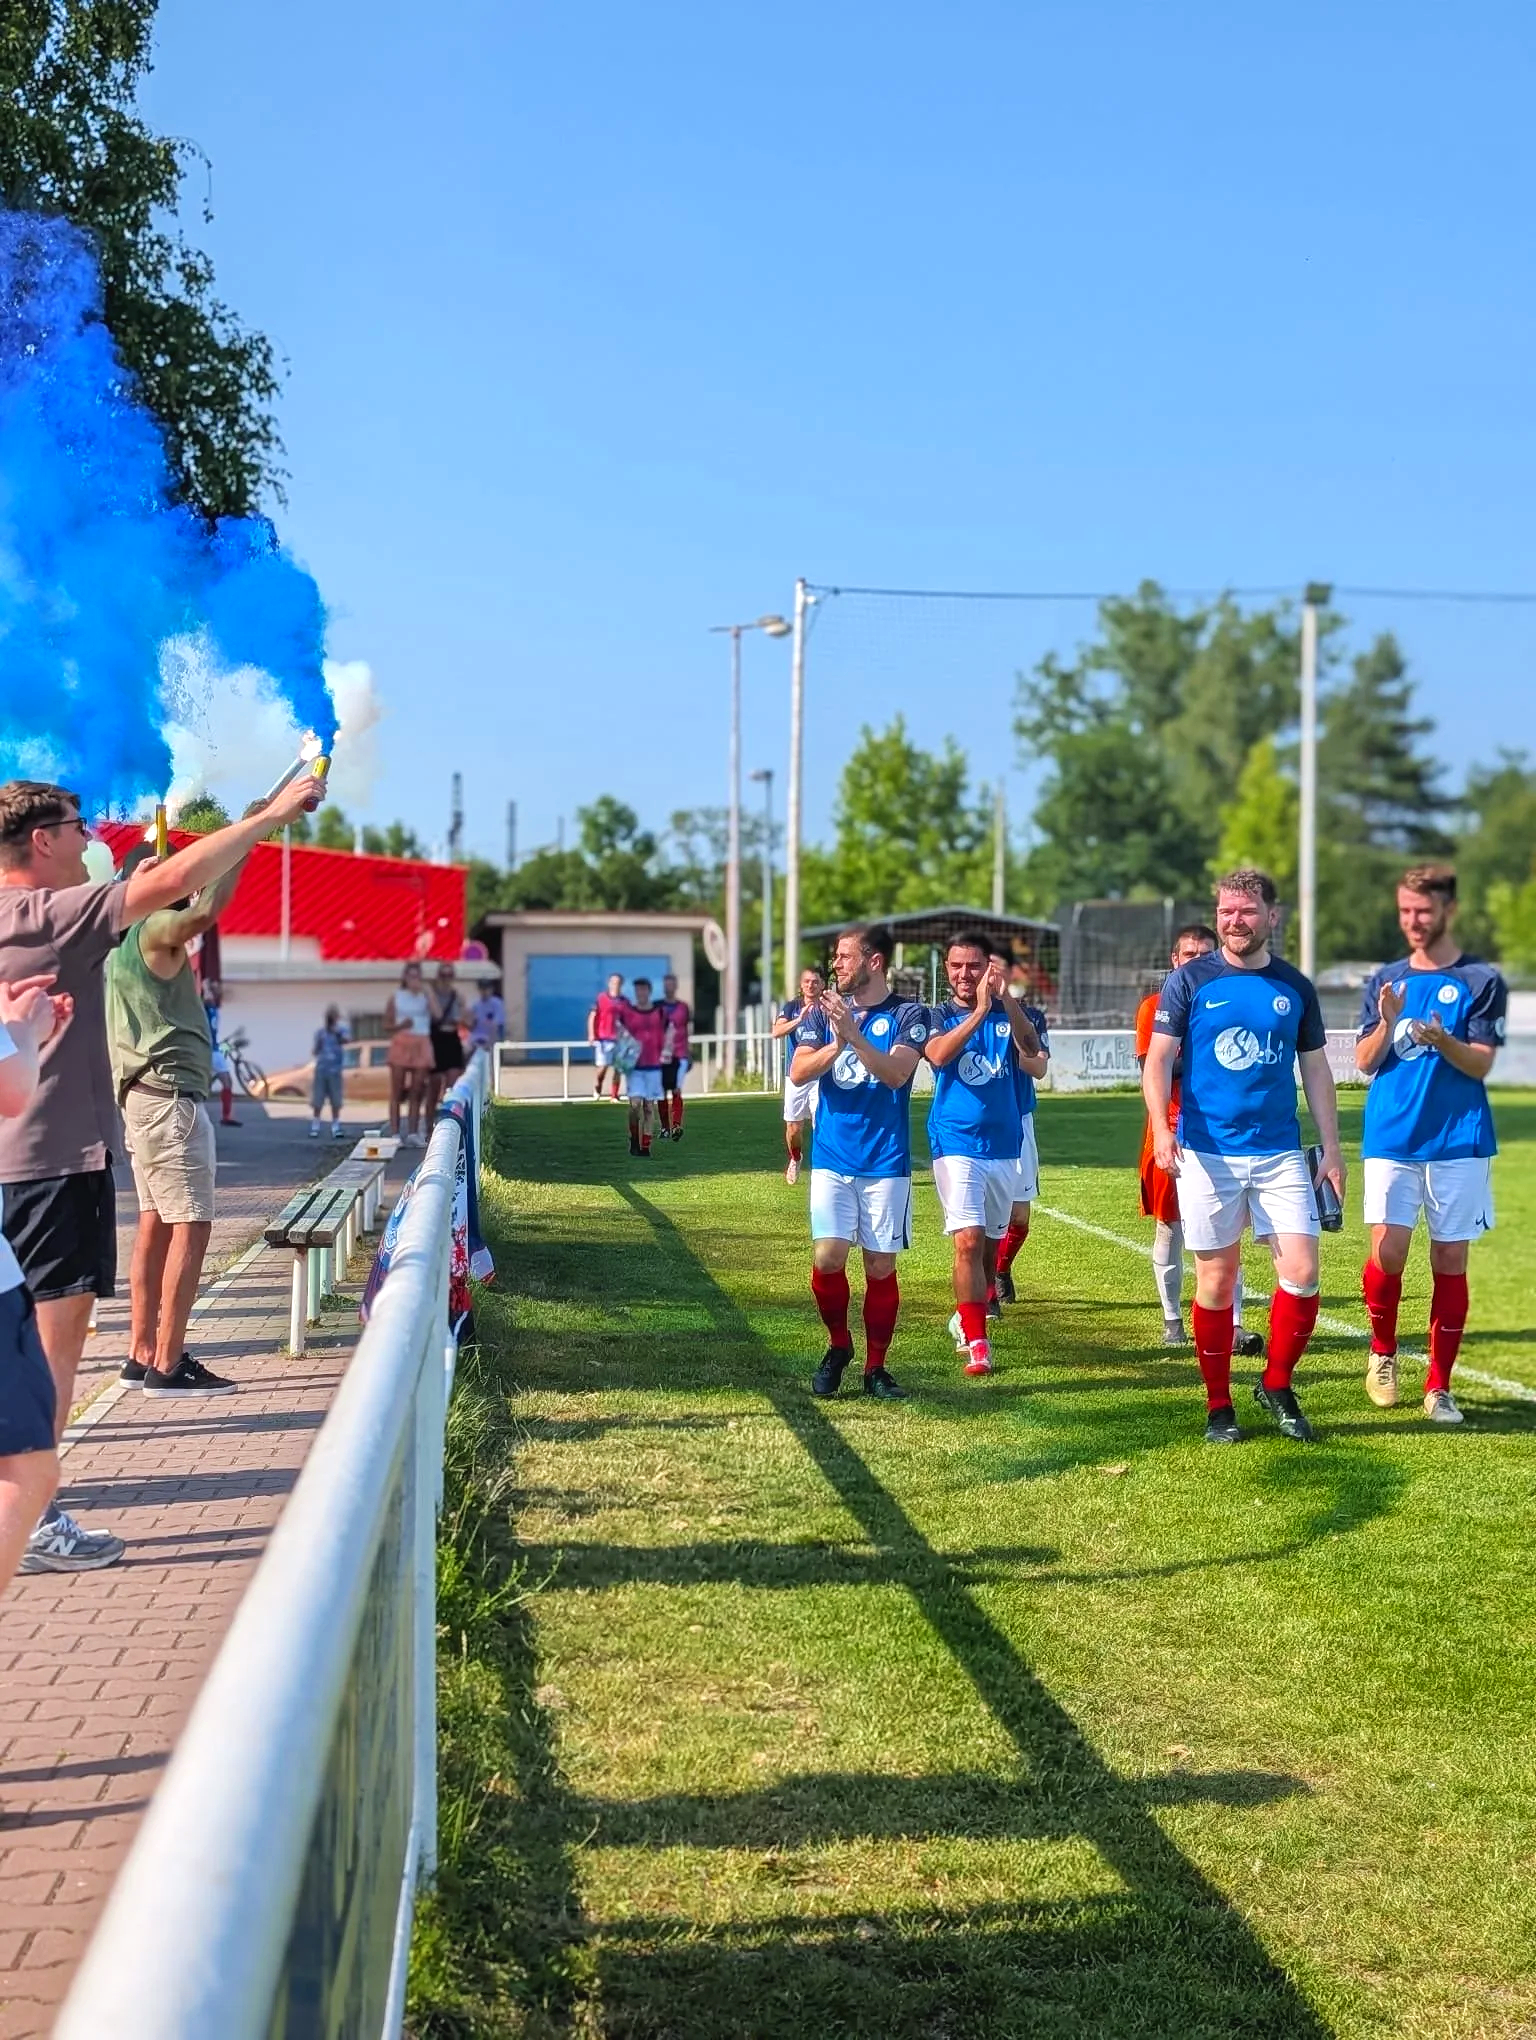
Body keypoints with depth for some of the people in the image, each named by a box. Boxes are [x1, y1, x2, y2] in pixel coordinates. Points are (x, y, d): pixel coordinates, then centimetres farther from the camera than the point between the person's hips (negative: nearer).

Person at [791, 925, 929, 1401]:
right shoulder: (822, 1012, 7)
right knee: (826, 1259, -8)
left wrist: (854, 1034, -31)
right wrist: (836, 1043, -23)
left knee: (880, 1267, 2)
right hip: (831, 1159, 2)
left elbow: (895, 1074, -18)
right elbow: (799, 1072, -5)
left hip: (886, 1163, -2)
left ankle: (876, 1368, 15)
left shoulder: (908, 1015, -3)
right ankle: (838, 1346, 17)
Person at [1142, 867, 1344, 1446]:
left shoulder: (1295, 987, 8)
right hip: (1207, 1154, -2)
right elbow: (1158, 1059, -5)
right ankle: (1218, 1407, 16)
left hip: (1280, 1154, 2)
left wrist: (1332, 1147, 8)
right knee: (1216, 1281, 4)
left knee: (1302, 1273, -6)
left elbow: (1316, 1069, 13)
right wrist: (1161, 1127, -21)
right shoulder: (1189, 981, -1)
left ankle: (1276, 1386, 16)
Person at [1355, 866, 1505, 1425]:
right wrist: (1387, 1022, -13)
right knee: (1386, 1253, -8)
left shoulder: (1481, 980, 0)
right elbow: (1364, 1063, 6)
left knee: (1450, 1262, 2)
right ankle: (1383, 1351, 18)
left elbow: (1481, 1064, -6)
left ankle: (1439, 1386, 12)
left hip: (1459, 1143, -1)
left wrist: (1442, 1040, -25)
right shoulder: (1384, 981, 10)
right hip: (1391, 1141, 2)